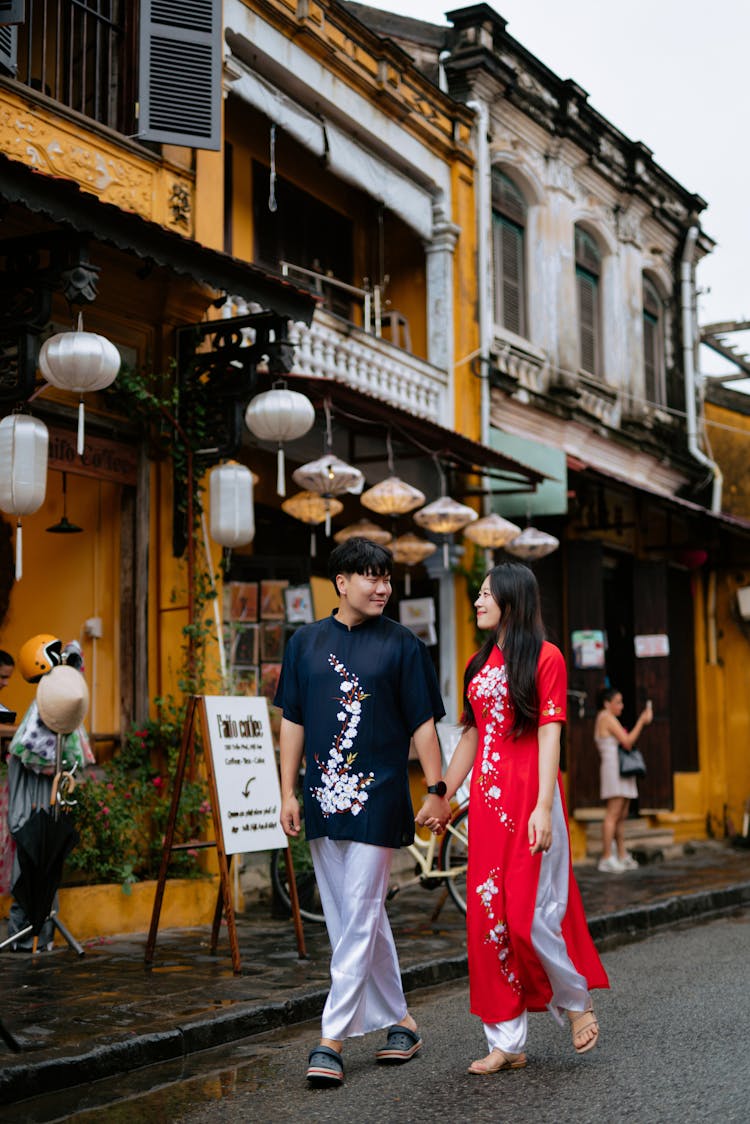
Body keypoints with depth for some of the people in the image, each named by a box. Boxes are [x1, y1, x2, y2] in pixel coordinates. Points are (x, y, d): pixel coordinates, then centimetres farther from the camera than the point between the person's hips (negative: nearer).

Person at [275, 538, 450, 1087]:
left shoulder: (402, 645, 1)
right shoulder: (307, 642, 9)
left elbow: (423, 723, 0)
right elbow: (293, 721, 11)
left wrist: (437, 788, -5)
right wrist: (288, 791, 6)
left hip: (377, 797, -4)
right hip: (323, 797, 4)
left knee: (359, 918, -6)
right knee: (352, 919, 11)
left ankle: (332, 1038, -2)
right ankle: (398, 1020, 25)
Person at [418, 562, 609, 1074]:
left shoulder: (545, 657, -4)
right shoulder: (479, 664, 17)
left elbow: (549, 734, -11)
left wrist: (543, 807, -20)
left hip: (530, 800, -6)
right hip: (487, 802, 7)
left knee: (530, 914, -7)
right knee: (489, 915, 4)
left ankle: (577, 999, 21)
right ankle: (506, 1043, 11)